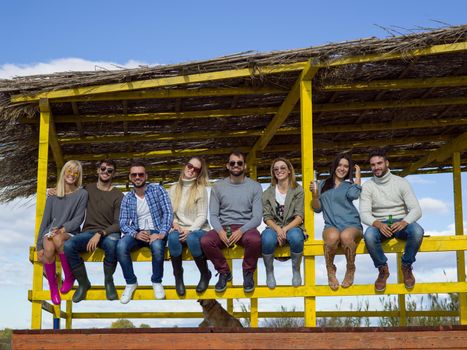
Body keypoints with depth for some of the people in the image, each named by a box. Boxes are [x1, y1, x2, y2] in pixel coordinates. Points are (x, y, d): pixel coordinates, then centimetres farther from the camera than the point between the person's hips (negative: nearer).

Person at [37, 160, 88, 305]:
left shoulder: (82, 194, 4)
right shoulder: (53, 195, 11)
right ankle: (52, 286, -15)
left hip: (70, 234, -2)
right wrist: (39, 245, 3)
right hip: (50, 232, 2)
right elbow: (45, 220, 9)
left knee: (58, 238, -38)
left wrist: (63, 229, -20)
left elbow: (78, 218, -2)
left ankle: (69, 277, -17)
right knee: (49, 249, -35)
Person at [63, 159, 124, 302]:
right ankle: (83, 282, -9)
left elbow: (118, 224, -5)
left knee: (112, 243, -40)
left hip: (108, 233, -2)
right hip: (88, 232, 3)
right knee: (68, 245, -30)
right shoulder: (88, 189, 14)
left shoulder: (118, 196, 3)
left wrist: (100, 234, -21)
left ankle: (108, 281, -14)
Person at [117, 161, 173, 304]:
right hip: (137, 232, 2)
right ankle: (131, 283, -8)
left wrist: (162, 233, -23)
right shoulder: (127, 198, 8)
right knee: (121, 246, -30)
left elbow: (168, 213, -8)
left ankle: (156, 281, -10)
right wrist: (136, 234, -21)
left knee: (157, 246, -38)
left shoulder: (157, 190, -1)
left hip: (155, 231, -2)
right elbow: (123, 223, 1)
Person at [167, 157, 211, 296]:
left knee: (191, 239, -38)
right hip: (180, 229, 2)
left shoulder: (201, 189, 0)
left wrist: (190, 230, -19)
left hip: (198, 229, -2)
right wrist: (175, 224, -13)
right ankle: (178, 277, -16)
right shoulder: (173, 189, 11)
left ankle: (205, 274, -13)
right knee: (173, 237, -34)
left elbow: (202, 216, -5)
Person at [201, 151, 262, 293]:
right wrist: (220, 231, -17)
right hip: (224, 227, 2)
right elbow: (213, 215, 5)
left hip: (246, 227, -1)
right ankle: (224, 272, -3)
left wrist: (241, 231, -20)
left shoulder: (255, 186, 6)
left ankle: (248, 273, -8)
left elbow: (257, 217, -2)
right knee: (205, 241, -30)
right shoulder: (218, 186, 10)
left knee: (255, 240, -37)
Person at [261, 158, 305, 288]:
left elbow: (299, 217, -3)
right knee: (267, 238, -36)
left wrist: (285, 229, -20)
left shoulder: (298, 190, 5)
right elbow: (267, 218, 2)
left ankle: (296, 270, -13)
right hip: (274, 227, 1)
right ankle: (269, 272, -12)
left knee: (295, 237, -38)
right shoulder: (268, 193, 11)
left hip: (292, 227, -1)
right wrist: (277, 229, -19)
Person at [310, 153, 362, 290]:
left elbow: (353, 195, -10)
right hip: (331, 225, 1)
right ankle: (330, 270, -12)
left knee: (346, 236, -38)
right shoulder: (324, 185, 22)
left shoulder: (350, 185, 16)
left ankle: (350, 269, -12)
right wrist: (315, 194, 1)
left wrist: (358, 176, 3)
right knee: (333, 236, -37)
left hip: (351, 224, -1)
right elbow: (317, 208, 18)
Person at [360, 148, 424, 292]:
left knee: (417, 231, -34)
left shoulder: (401, 182, -1)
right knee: (369, 235, -36)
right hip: (380, 225, 0)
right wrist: (378, 224, -32)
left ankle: (406, 266, -8)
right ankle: (383, 268, -9)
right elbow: (364, 213, -9)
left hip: (401, 223, 0)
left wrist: (404, 222, -31)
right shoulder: (367, 186, 0)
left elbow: (416, 209, -8)